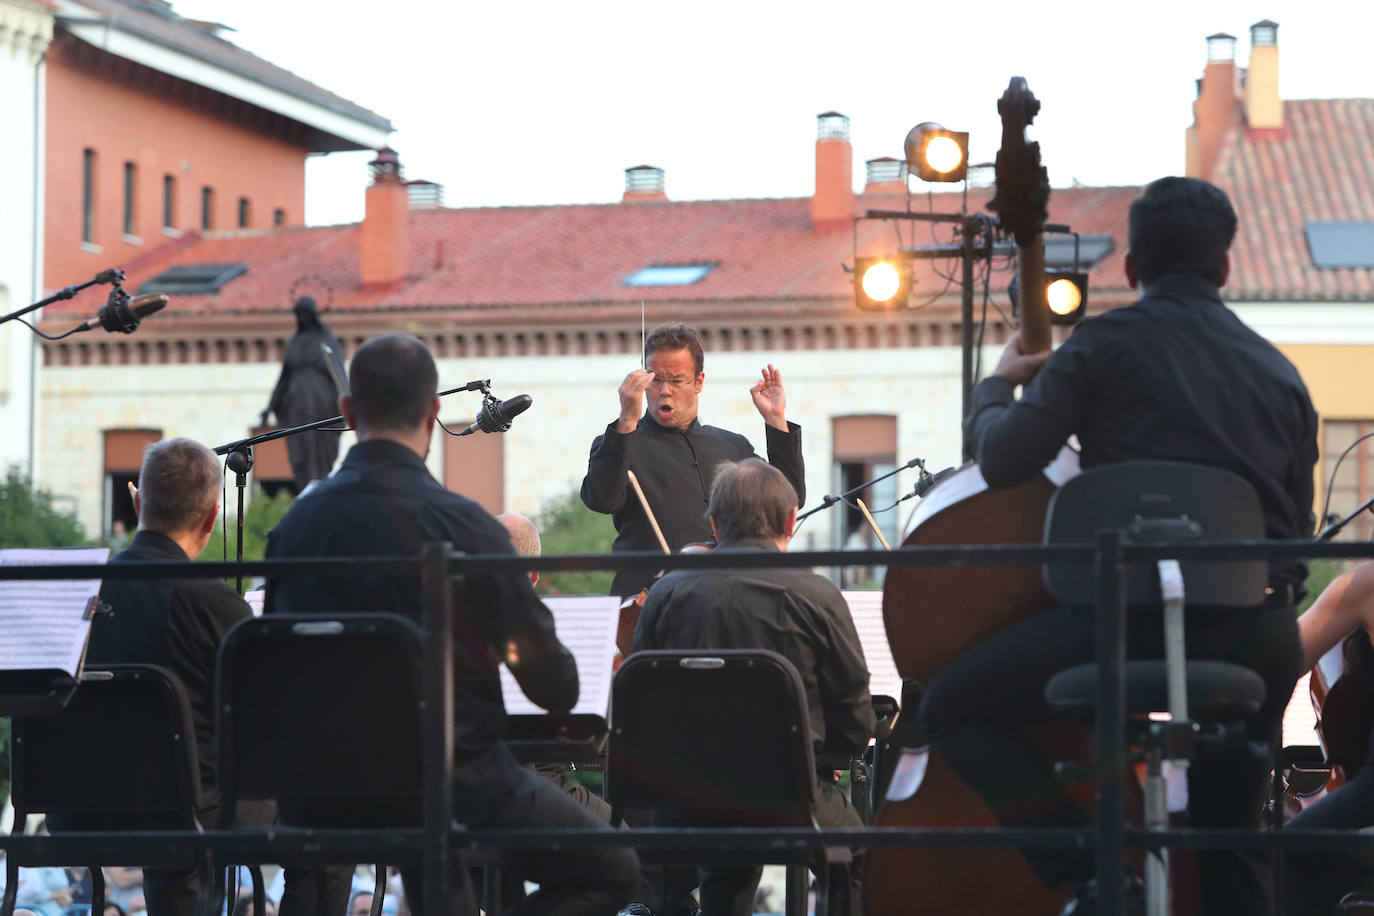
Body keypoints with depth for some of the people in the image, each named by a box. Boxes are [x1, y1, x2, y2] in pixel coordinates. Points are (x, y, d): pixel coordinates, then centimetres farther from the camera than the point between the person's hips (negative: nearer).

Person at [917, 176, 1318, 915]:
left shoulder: (1104, 343, 0)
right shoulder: (1279, 374, 15)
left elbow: (1002, 459, -4)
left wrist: (996, 387, 16)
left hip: (1133, 614, -5)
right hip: (1259, 638, 6)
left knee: (953, 709, 6)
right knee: (1231, 840, 20)